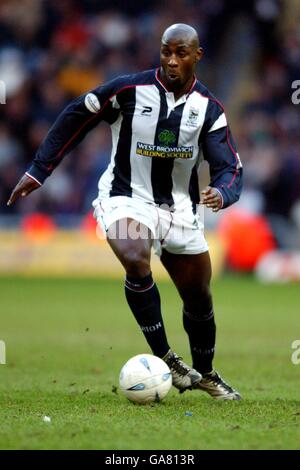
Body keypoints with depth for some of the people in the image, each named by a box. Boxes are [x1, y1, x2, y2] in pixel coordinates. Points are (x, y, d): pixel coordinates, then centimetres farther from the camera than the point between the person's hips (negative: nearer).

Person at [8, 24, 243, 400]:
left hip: (180, 209, 4)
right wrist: (38, 170, -5)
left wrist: (222, 193, -35)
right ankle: (163, 358, -22)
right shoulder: (130, 89, -16)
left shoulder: (208, 108, -7)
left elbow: (229, 167, -10)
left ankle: (204, 373, 40)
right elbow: (75, 117, -4)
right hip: (126, 199, -4)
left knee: (198, 297, 13)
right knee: (136, 262, -35)